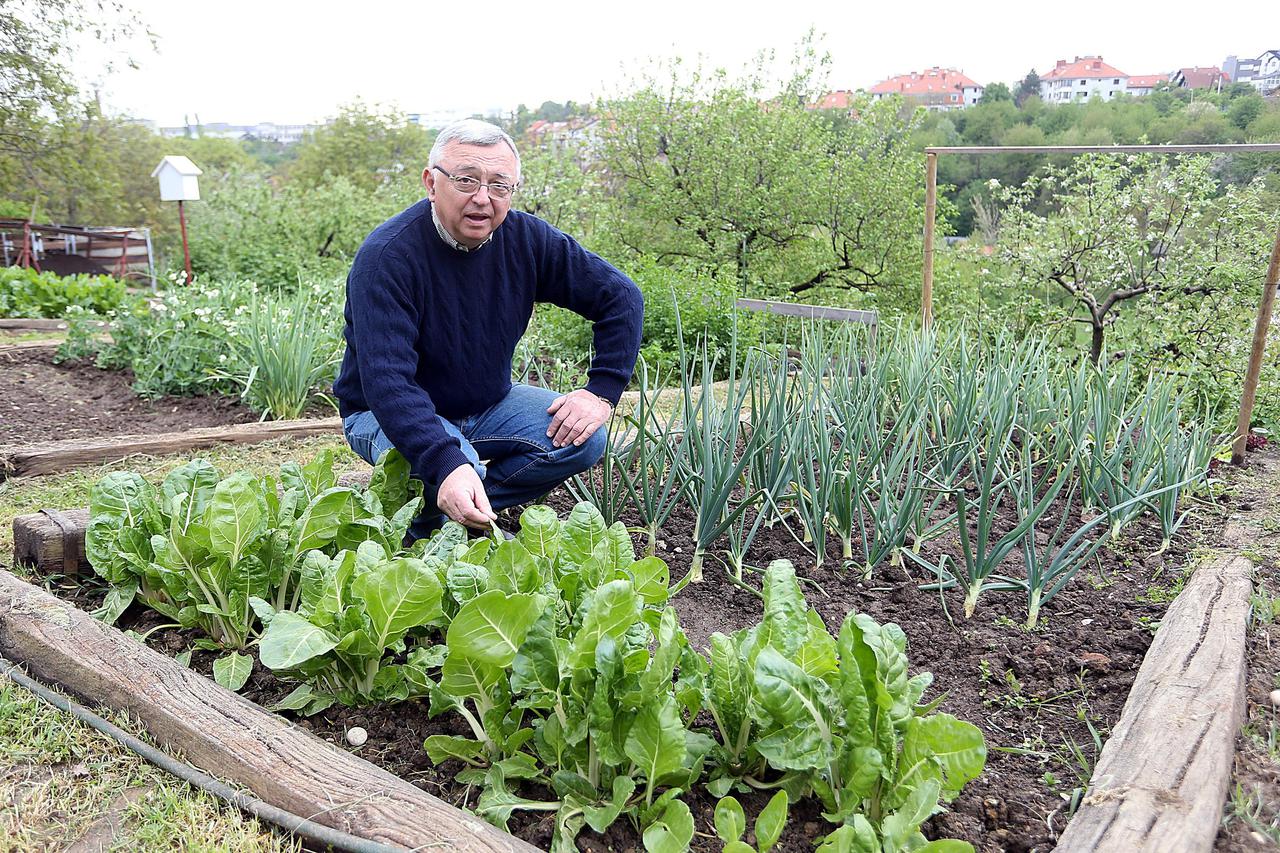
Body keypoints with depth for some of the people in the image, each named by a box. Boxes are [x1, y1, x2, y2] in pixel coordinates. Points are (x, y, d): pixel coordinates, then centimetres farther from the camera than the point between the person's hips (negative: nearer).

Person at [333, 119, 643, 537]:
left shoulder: (527, 239, -10)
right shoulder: (386, 256, -26)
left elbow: (620, 296, -2)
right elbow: (387, 380, -35)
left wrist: (603, 391, -13)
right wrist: (448, 466, -49)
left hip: (487, 405, 5)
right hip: (390, 414, -4)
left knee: (584, 441, -15)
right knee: (440, 463, -36)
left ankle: (469, 510, -7)